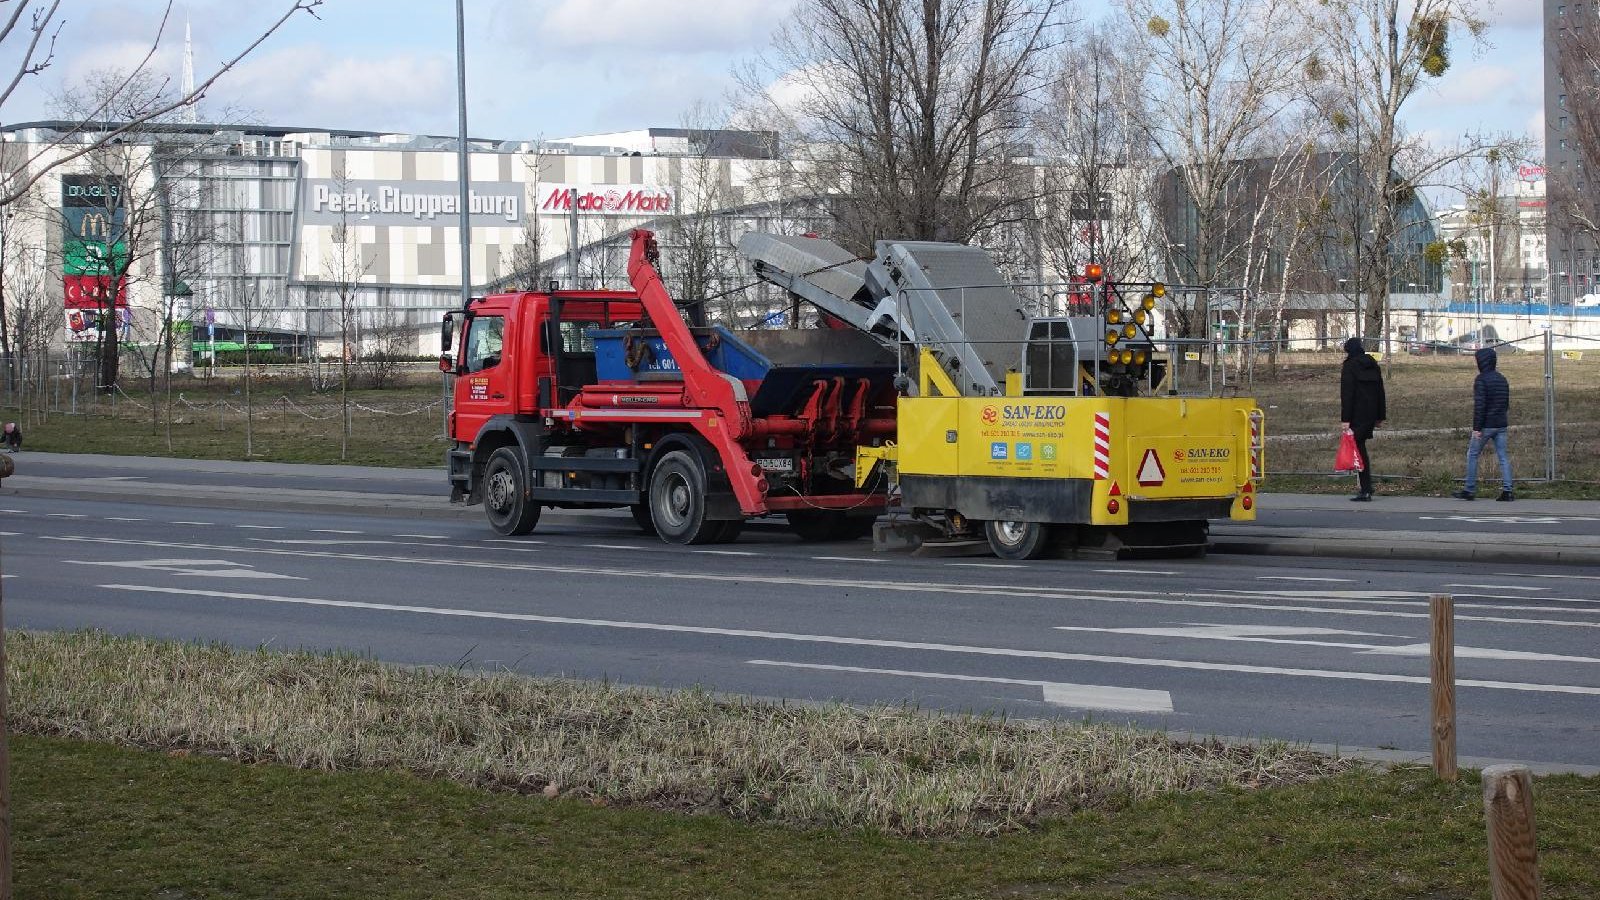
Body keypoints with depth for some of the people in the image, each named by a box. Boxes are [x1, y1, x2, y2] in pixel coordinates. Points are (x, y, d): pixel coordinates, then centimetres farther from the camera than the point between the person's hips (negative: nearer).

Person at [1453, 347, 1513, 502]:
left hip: (1486, 425, -7)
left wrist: (1477, 427, -17)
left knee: (1472, 455, 4)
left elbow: (1479, 405, -18)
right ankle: (1507, 490, -2)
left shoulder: (1481, 379, -12)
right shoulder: (1502, 379, 13)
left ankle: (1469, 490, 6)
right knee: (1503, 457, 5)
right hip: (1501, 425, 7)